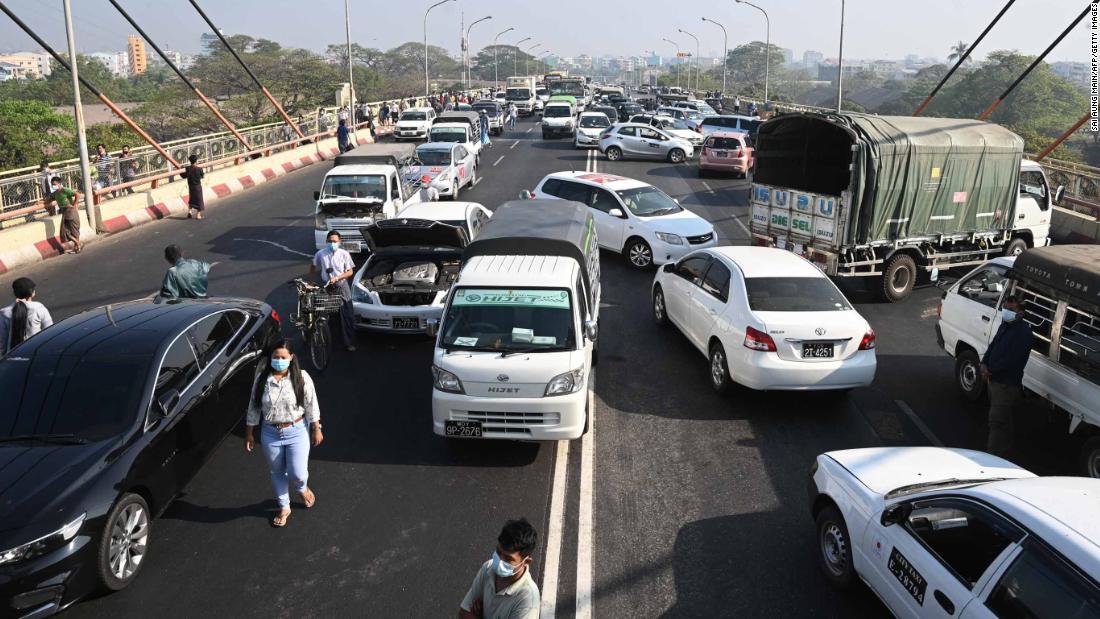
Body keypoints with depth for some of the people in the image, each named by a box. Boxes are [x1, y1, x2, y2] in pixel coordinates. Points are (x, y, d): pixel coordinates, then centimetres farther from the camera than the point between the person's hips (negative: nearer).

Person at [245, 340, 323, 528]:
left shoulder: (301, 377, -14)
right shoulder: (262, 378, -8)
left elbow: (311, 406, -6)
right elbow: (253, 407, 1)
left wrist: (316, 429, -2)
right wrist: (249, 433, 4)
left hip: (297, 432, -2)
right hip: (271, 434, 2)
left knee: (297, 473, -1)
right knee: (277, 472, 17)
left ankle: (302, 488, 37)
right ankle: (284, 507, 39)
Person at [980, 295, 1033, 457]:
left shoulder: (1024, 333, -19)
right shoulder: (1005, 325, 10)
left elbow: (1011, 359, -23)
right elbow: (993, 345, 14)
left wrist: (990, 370, -16)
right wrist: (984, 363, -3)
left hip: (1008, 384, -9)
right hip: (995, 379, 9)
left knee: (997, 420, -9)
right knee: (1003, 419, 21)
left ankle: (994, 454, -6)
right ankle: (1004, 449, 35)